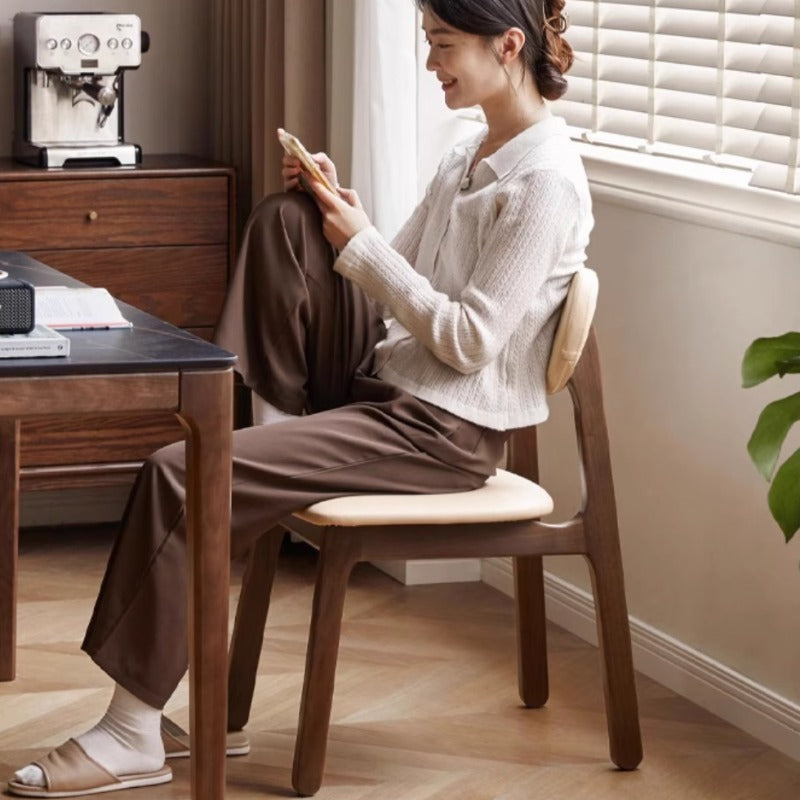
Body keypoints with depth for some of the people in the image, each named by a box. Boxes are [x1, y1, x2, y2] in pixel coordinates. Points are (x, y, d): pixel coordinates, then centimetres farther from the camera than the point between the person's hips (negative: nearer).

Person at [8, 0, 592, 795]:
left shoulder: (545, 180, -16)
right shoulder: (467, 157, 12)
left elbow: (470, 341, -20)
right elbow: (392, 280, 15)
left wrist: (360, 245, -15)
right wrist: (334, 214, -2)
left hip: (443, 431, -9)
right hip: (382, 383, 9)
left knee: (178, 477, -16)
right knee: (284, 217, -2)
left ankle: (132, 733, -8)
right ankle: (280, 429, 1)